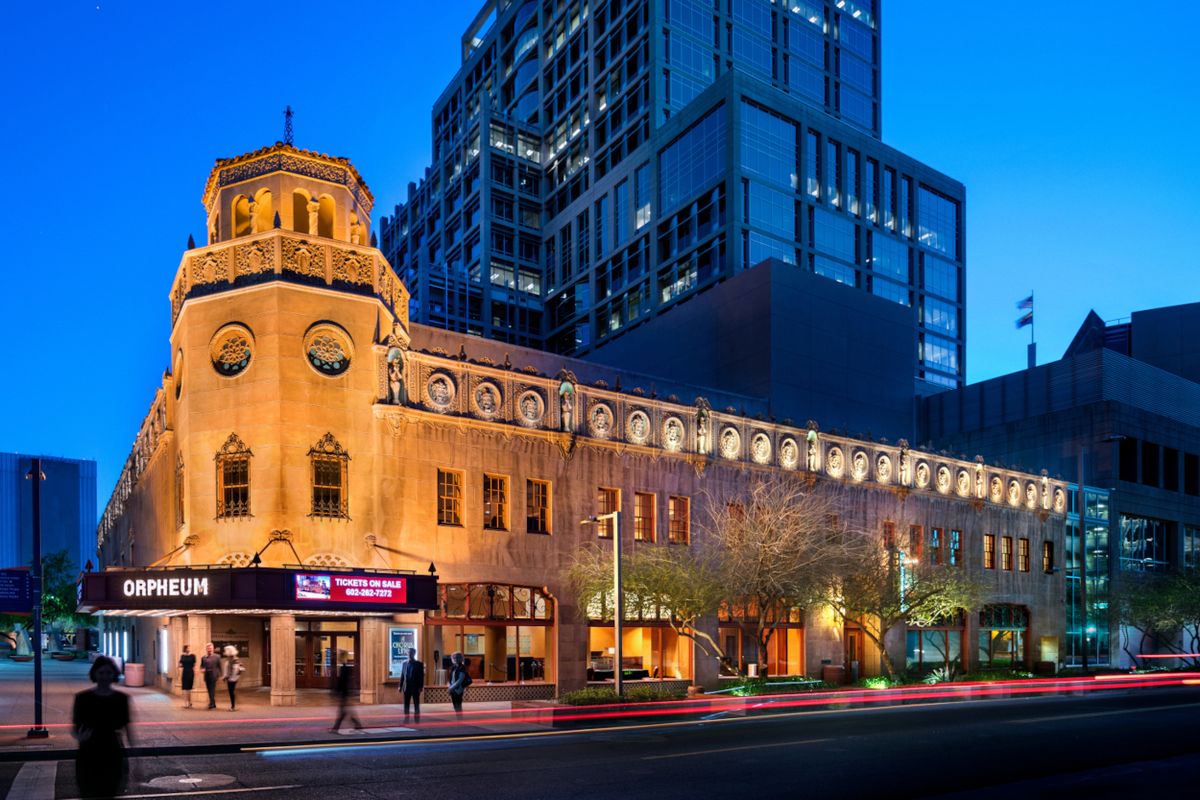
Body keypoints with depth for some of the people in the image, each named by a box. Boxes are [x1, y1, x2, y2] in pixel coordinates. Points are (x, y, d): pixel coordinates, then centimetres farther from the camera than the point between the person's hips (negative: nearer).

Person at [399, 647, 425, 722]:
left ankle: (417, 721, 7)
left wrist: (421, 687, -12)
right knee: (406, 705, 6)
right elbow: (402, 675, 8)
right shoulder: (405, 663, 8)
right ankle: (406, 720, 11)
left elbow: (421, 676, -5)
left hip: (415, 688, -3)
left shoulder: (419, 664, -3)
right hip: (407, 687, 3)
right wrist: (400, 686, 2)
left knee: (416, 705, 3)